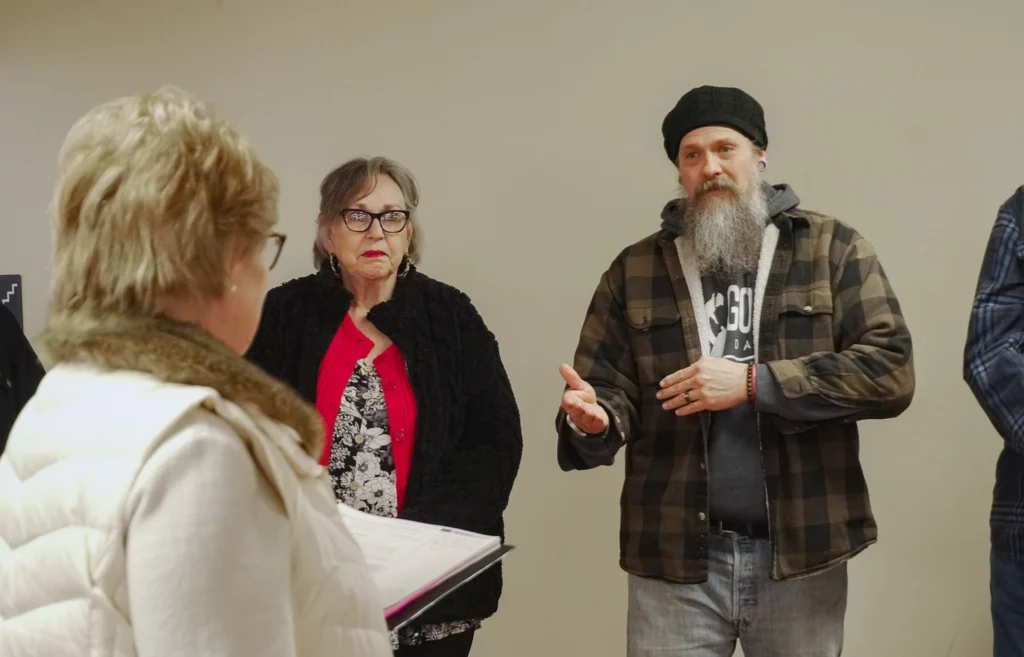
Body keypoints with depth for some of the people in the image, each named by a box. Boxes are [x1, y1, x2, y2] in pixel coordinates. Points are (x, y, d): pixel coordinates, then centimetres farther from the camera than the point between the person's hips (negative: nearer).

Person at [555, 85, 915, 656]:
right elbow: (609, 390, 3)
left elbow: (889, 371, -9)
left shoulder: (833, 249, 0)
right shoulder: (635, 270, 7)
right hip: (674, 558, 1)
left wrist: (753, 383, -16)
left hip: (801, 553, -1)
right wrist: (593, 422, -21)